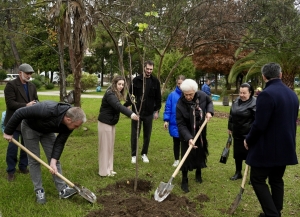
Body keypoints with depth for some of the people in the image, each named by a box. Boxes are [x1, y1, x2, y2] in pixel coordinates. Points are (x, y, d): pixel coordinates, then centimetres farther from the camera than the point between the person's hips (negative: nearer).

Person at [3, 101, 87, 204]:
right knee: (34, 160, -2)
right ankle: (39, 191, 10)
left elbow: (60, 142, -15)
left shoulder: (69, 124, -25)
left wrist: (54, 161, -26)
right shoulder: (48, 110, -45)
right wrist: (8, 132, -23)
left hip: (47, 130, 5)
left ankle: (62, 189, 6)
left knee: (54, 159, 1)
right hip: (30, 128, -5)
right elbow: (19, 113, -34)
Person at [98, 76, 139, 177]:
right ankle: (104, 171, 8)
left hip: (111, 123, 9)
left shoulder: (116, 94, 9)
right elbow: (118, 106, -40)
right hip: (105, 123, -9)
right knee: (105, 146, -2)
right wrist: (131, 114, -51)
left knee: (110, 146, 13)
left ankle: (109, 169, 22)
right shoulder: (110, 94, -23)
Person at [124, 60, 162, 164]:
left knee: (147, 135, 11)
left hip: (149, 113, 2)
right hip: (136, 112, -1)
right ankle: (134, 155, 21)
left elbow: (158, 97, 5)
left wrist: (157, 110, 3)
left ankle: (144, 154, 27)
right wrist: (125, 106, -16)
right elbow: (130, 95, -4)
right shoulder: (136, 80, -5)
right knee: (135, 134, 7)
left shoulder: (155, 81, 0)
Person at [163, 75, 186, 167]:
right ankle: (176, 160, 30)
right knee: (176, 142, 15)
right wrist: (166, 120, -6)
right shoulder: (172, 95, -5)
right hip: (175, 123, 1)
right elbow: (168, 108, -2)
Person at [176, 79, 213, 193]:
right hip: (187, 134, -4)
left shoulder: (202, 95, -16)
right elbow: (181, 124, -26)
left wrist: (209, 112, -12)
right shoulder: (180, 105, -27)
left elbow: (209, 102, 8)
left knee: (200, 153, 17)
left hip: (201, 132, 4)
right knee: (186, 157, -3)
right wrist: (189, 138, -37)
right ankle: (184, 180, 12)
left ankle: (198, 173, 40)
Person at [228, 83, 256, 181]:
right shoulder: (237, 101, 6)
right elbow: (231, 115, 16)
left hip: (248, 134, -6)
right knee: (237, 154, 15)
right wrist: (230, 128, 20)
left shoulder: (254, 103, -17)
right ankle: (238, 173, 32)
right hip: (237, 133, 7)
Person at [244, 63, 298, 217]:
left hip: (267, 148, -8)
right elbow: (291, 122, 14)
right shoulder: (292, 94, 7)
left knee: (257, 180, 3)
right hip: (285, 147, 8)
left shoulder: (266, 94, -20)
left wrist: (248, 140, -6)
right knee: (277, 180, 17)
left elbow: (259, 125, -22)